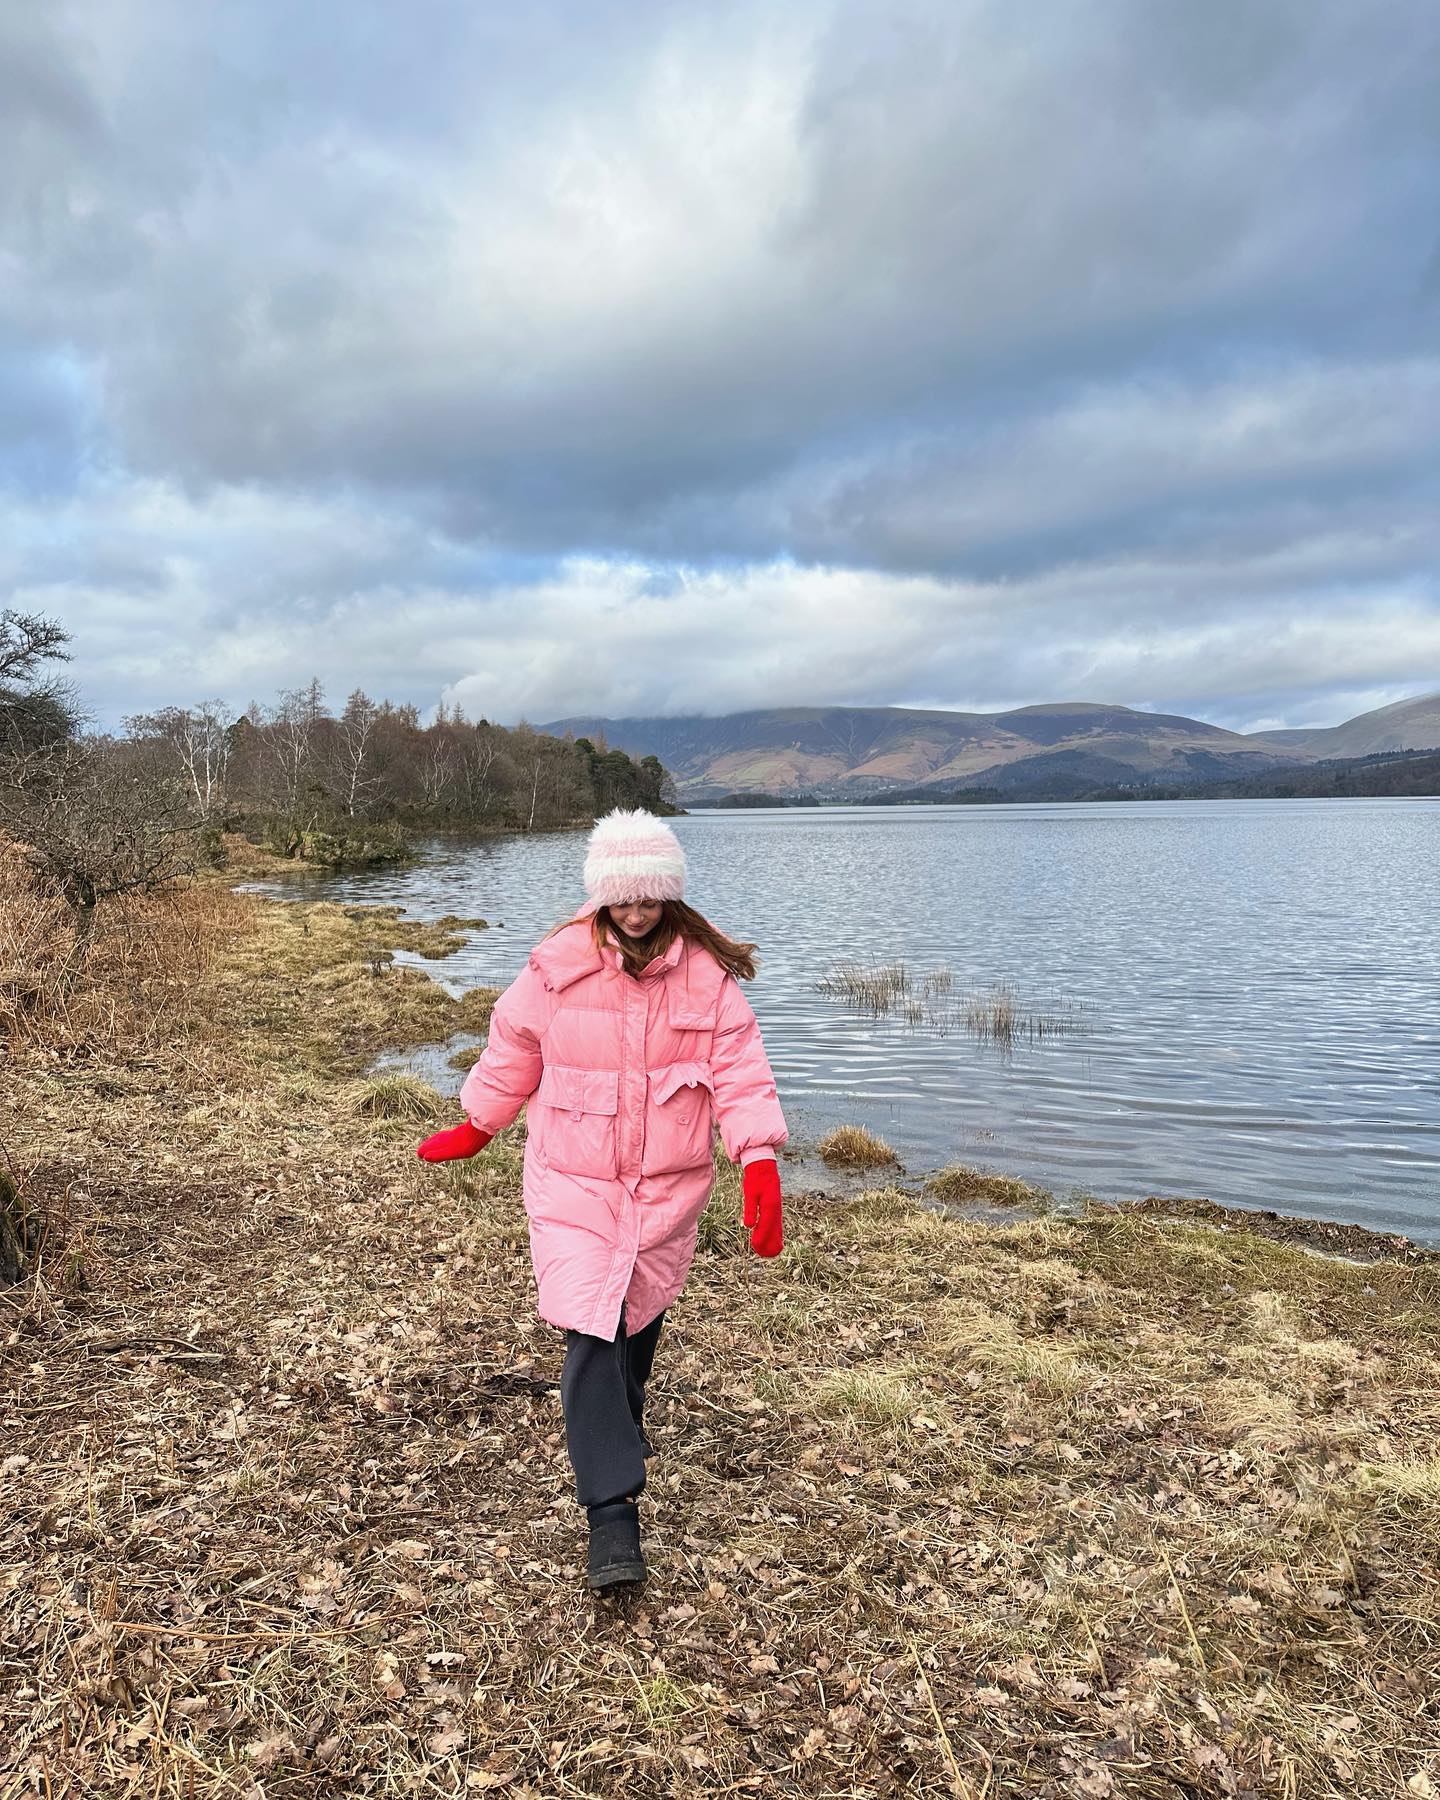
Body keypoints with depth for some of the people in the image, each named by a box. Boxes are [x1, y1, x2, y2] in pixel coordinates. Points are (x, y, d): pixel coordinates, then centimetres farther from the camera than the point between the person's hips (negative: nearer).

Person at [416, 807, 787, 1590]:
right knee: (591, 1334, -11)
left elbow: (738, 1069, -10)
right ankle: (611, 1511, -4)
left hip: (668, 1185, 2)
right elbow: (512, 1049, 6)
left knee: (638, 1323, 18)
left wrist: (759, 1162, -22)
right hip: (574, 1181, -1)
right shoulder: (558, 965, -9)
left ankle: (616, 1434, 48)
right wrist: (476, 1127, 17)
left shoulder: (707, 973, -8)